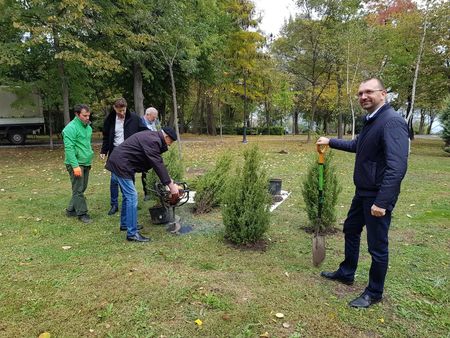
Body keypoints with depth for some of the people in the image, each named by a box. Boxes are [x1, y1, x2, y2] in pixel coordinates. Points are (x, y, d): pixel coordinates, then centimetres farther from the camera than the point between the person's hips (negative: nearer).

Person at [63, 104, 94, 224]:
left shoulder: (88, 127, 12)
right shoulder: (71, 128, -15)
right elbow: (69, 148, -20)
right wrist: (75, 166, -24)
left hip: (86, 163, 9)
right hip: (76, 164, -9)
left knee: (81, 188, 15)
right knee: (78, 190, -1)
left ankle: (71, 210, 28)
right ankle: (82, 213, 9)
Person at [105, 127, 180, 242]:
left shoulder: (152, 137, 13)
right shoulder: (153, 141, -20)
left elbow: (158, 162, 16)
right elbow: (158, 164, -23)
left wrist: (170, 180, 13)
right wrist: (171, 185, -20)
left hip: (119, 163, 11)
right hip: (121, 164, -11)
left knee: (127, 195, 20)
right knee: (132, 197, -10)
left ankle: (125, 224, 34)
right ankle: (132, 233, -6)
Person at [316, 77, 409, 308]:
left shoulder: (392, 122, -21)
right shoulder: (371, 121, 10)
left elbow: (397, 167, -29)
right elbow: (356, 146, 29)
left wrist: (382, 201, -32)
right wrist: (331, 142, 26)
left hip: (378, 196, -10)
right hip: (362, 192, 10)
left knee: (377, 246, 6)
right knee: (351, 230, 22)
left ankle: (374, 293, 26)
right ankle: (346, 273, 42)